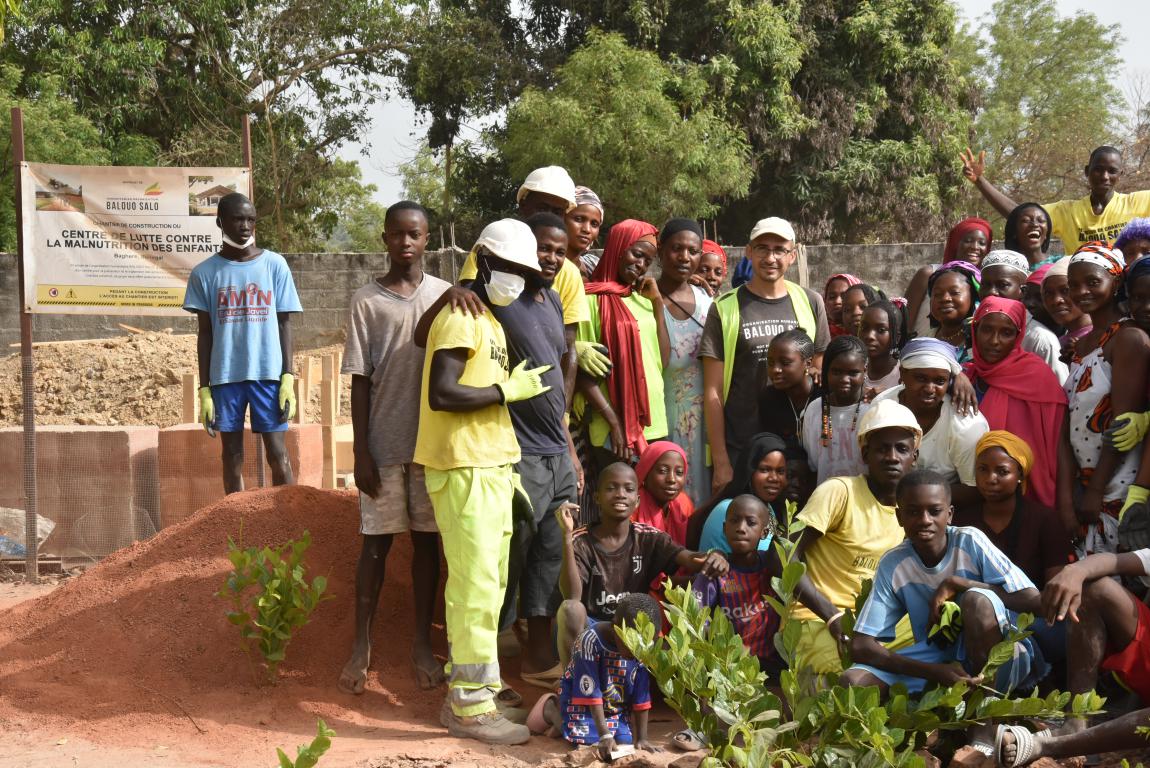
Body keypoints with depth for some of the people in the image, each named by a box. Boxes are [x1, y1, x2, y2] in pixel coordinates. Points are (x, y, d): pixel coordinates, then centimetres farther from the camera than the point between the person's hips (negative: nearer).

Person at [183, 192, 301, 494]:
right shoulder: (204, 273, 4)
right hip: (225, 376, 1)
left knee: (278, 454, -1)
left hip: (268, 373, -1)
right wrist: (204, 389, 2)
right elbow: (204, 333, 6)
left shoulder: (275, 265, 3)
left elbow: (284, 324, 4)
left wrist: (288, 377, -3)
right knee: (232, 456, 7)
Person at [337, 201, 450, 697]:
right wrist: (360, 452, -5)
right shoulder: (367, 301, 0)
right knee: (376, 542, 4)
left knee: (427, 539, 8)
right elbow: (360, 381, -1)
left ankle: (422, 645, 17)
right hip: (384, 444, -1)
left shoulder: (446, 296, 4)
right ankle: (361, 647, 13)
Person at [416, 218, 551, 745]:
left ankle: (464, 695, 19)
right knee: (476, 586, -9)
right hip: (463, 469, -10)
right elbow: (442, 394, -22)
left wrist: (506, 466, 16)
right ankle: (471, 707, -3)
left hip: (489, 468, 10)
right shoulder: (461, 317, -11)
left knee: (489, 585, 12)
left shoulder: (489, 320, 19)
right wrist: (509, 389, -15)